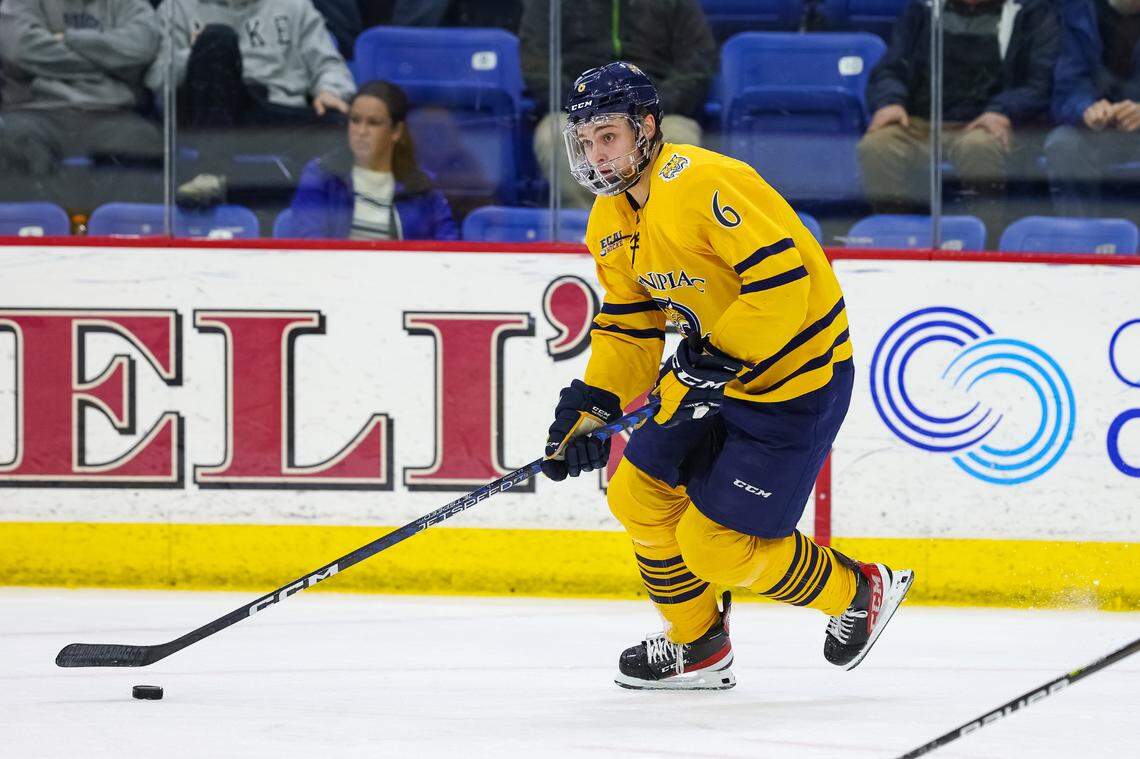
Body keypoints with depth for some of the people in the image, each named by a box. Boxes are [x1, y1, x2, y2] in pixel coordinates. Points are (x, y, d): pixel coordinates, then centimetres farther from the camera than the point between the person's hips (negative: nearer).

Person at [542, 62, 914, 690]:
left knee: (714, 543, -8)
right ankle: (698, 647, 27)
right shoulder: (611, 221, 5)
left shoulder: (701, 184, -26)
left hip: (795, 379, -9)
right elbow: (626, 328, 9)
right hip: (712, 369, 9)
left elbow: (781, 279, -31)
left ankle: (860, 593, 15)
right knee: (639, 495, 8)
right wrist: (590, 404, -5)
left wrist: (721, 360, -31)